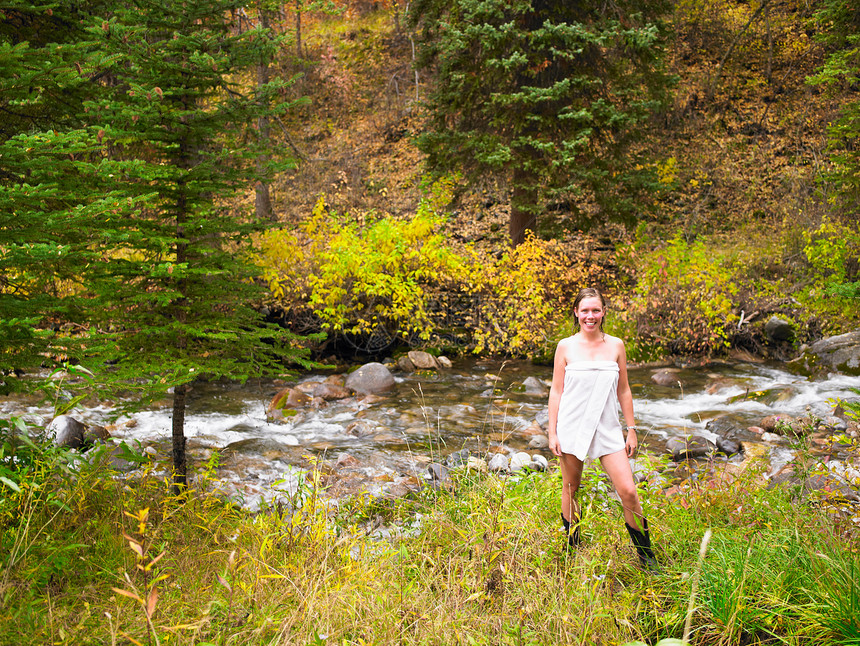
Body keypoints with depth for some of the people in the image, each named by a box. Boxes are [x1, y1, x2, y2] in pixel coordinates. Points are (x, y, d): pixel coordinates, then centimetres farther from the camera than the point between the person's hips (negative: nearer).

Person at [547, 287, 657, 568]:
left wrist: (631, 430, 9)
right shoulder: (566, 347, 0)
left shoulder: (616, 345, 4)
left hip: (607, 429, 1)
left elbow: (624, 391, 10)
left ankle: (645, 554, 11)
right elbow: (556, 391, 3)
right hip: (572, 426, -1)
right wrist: (552, 432, -1)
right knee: (570, 489, 9)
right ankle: (572, 551, 29)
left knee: (628, 491, -7)